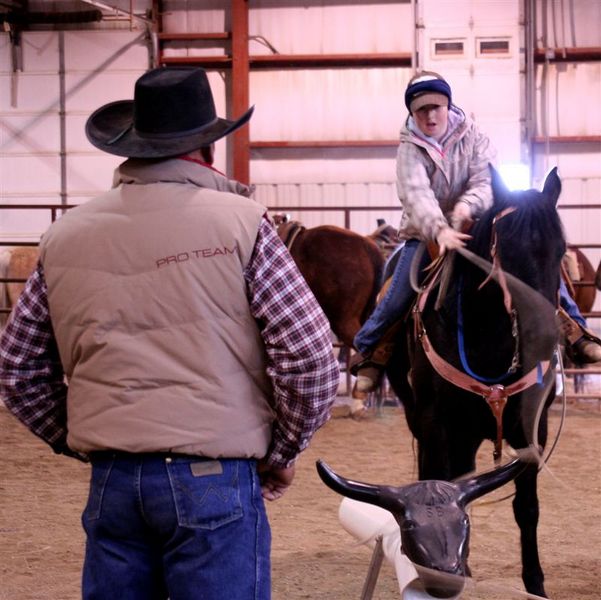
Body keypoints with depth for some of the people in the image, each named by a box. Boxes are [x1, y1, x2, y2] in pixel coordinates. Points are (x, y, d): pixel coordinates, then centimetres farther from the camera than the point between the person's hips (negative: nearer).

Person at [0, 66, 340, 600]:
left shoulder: (64, 237, 6)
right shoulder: (240, 222, -6)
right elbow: (309, 356, -10)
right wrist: (283, 451, 4)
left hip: (111, 478, 4)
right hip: (214, 476, -4)